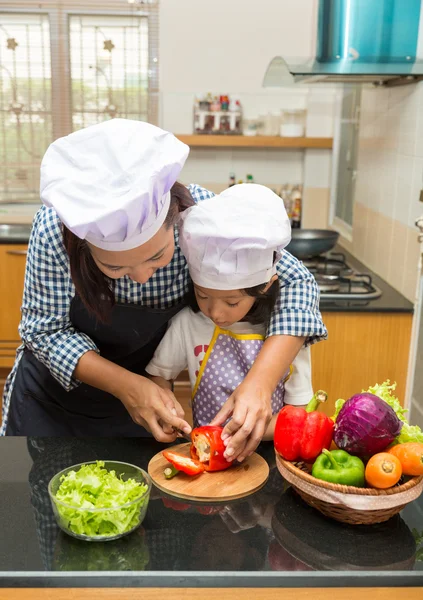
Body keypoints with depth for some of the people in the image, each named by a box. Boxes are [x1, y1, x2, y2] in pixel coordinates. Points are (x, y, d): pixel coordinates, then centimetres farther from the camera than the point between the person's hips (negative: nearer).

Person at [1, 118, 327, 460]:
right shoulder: (56, 226, -31)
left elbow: (296, 282, -24)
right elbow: (46, 328, -19)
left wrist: (261, 382, -38)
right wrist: (126, 385, -34)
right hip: (51, 398, 0)